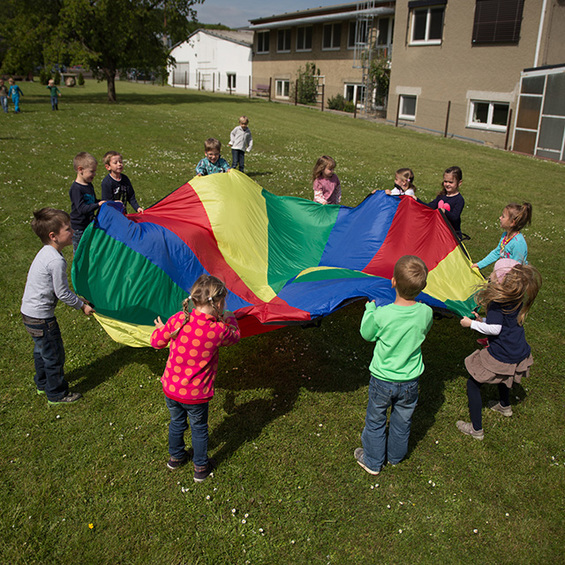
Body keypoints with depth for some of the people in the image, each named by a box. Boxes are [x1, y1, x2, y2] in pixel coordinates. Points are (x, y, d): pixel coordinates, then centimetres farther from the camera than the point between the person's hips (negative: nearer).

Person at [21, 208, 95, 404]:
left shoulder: (46, 252, 5)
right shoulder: (56, 261, -27)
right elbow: (62, 293, -20)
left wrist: (77, 299, 16)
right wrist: (81, 305, -5)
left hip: (29, 311, 10)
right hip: (41, 317, -10)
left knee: (42, 350, 27)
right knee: (54, 355, 6)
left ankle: (43, 384, 47)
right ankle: (57, 394, 23)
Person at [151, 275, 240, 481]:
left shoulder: (179, 319, -17)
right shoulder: (219, 330, -21)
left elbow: (157, 342, -2)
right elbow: (234, 337, 3)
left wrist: (160, 329, 20)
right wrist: (230, 319, 22)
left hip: (170, 388, 3)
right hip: (196, 394, -3)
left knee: (177, 422, 28)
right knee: (199, 429, 22)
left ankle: (176, 457, 52)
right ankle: (201, 467, 39)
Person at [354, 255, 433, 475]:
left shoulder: (381, 314, -28)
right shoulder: (426, 312, -19)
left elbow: (366, 334, -7)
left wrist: (370, 307, 6)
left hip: (382, 380, -3)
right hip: (410, 381, 3)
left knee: (375, 421, 20)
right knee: (402, 421, 25)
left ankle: (372, 461, 38)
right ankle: (396, 456, 49)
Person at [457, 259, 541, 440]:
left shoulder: (497, 301, -25)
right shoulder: (518, 298, 0)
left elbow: (494, 329, -25)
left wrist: (471, 324, -11)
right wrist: (483, 321, 13)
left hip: (500, 356, -9)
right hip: (519, 354, 9)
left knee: (473, 384, 6)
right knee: (502, 375, 38)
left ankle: (476, 430, 13)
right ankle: (505, 406, 63)